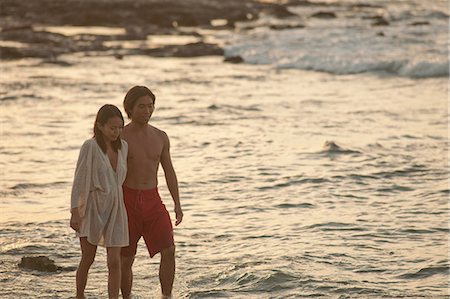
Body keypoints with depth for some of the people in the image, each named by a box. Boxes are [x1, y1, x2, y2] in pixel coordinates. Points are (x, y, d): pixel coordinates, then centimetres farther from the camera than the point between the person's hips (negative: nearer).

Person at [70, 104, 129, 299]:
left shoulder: (123, 146, 2)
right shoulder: (90, 147, -13)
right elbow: (79, 180, -12)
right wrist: (75, 212, -15)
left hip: (115, 209, 4)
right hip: (92, 208, -4)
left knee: (114, 261, -5)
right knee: (88, 258, 7)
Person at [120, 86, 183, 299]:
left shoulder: (160, 137, 6)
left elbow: (169, 172, 11)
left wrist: (177, 205, 4)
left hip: (152, 201, 3)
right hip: (127, 201, -3)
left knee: (169, 251, -12)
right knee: (126, 259, 3)